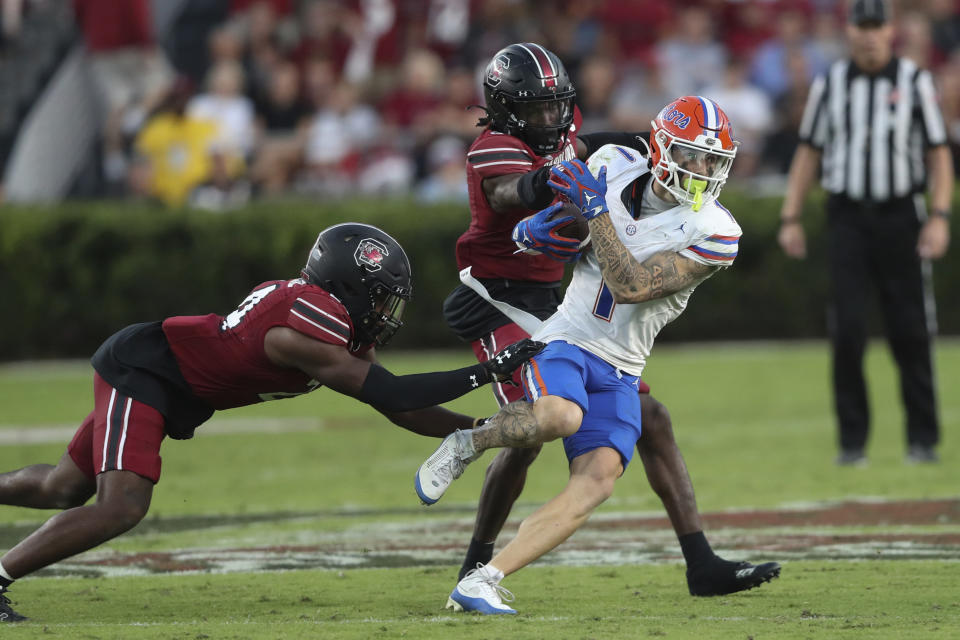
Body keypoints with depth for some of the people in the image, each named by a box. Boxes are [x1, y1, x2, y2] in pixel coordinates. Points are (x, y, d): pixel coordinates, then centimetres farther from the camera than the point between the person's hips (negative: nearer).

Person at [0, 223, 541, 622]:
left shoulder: (346, 329, 1)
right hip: (140, 370, -10)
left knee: (66, 490, 19)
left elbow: (398, 409, 6)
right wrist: (485, 374, -25)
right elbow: (389, 394, -29)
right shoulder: (307, 331, -29)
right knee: (121, 506, -23)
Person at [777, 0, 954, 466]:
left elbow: (938, 154, 2)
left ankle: (923, 439, 9)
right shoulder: (829, 85, 8)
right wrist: (790, 218, 3)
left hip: (900, 217, -1)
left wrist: (940, 215, -10)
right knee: (847, 330, -7)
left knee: (911, 331, 0)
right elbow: (808, 152, 11)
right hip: (846, 218, 1)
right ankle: (852, 440, -1)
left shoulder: (915, 82, 3)